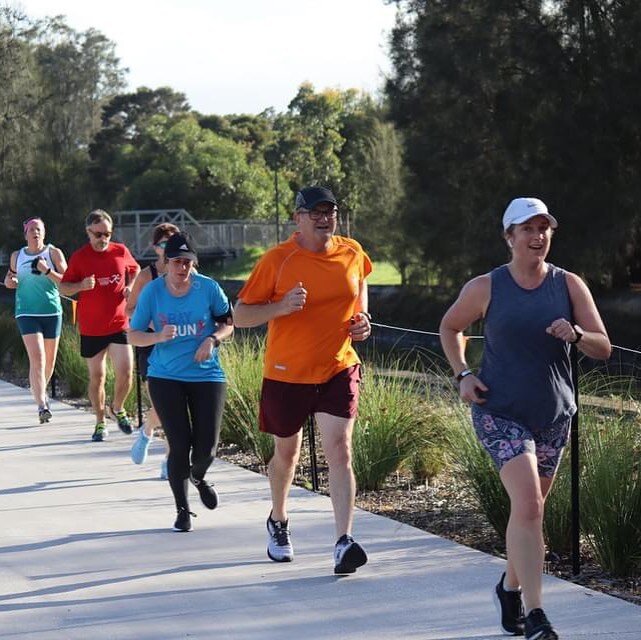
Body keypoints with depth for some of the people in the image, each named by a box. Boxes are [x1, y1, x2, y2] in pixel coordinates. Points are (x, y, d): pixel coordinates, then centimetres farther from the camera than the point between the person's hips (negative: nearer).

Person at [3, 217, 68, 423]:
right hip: (27, 313, -1)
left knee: (49, 360, 13)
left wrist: (48, 271, -19)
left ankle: (41, 391, 41)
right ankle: (42, 405, -22)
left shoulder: (54, 253, 1)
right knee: (37, 358, -16)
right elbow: (10, 279, 25)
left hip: (52, 312, 1)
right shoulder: (17, 256, 8)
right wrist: (9, 281, 1)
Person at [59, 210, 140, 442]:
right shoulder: (79, 257, -4)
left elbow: (135, 270, 20)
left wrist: (131, 287, 0)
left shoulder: (121, 251, 1)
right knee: (97, 377, 8)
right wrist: (82, 285, -19)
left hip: (119, 324, 1)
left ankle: (118, 408, 20)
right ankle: (100, 423, 22)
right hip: (91, 329, -1)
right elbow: (63, 288, 1)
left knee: (125, 372, -9)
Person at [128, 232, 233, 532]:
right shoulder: (152, 291, -5)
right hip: (165, 377, -1)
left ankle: (198, 477, 37)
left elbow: (228, 323, 8)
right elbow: (134, 335, 0)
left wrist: (213, 339, -12)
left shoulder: (208, 288, -5)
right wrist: (159, 336, -19)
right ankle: (182, 510, 13)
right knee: (179, 445, -6)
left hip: (206, 375, 1)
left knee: (206, 447, -2)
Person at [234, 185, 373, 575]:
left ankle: (345, 543, -20)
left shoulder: (352, 253, 0)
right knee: (287, 453, 16)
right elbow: (241, 315, -10)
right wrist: (281, 307, -27)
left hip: (339, 369, 1)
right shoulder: (277, 260, -12)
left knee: (339, 449, -15)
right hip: (287, 372, -1)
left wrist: (362, 317, 7)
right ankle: (278, 522, 43)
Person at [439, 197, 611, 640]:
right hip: (501, 413, -4)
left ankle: (511, 588, 39)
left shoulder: (569, 285, 1)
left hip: (555, 415, 4)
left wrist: (577, 335, -23)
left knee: (529, 510, 15)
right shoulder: (486, 288, -4)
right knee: (528, 506, -19)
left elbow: (603, 348, -1)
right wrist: (462, 374, -1)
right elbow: (450, 327, 14)